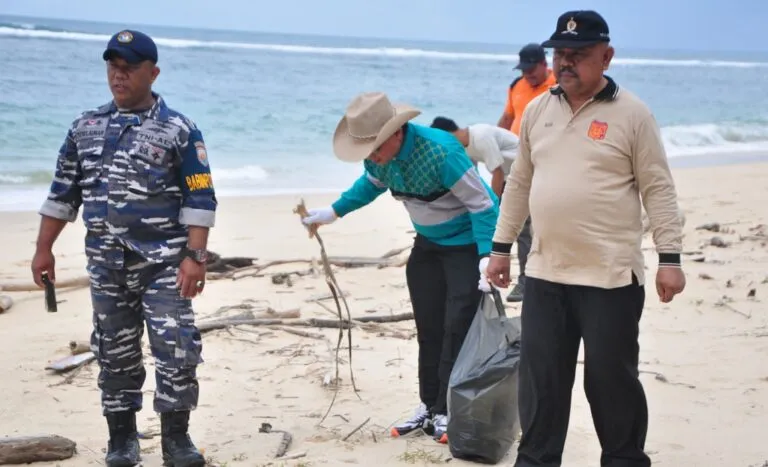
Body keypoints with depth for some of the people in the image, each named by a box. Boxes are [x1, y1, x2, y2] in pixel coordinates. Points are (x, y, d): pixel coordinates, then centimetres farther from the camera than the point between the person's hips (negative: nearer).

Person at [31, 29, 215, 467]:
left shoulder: (179, 130, -5)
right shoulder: (86, 126, 8)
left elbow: (200, 199, -7)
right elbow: (63, 192, 13)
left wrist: (195, 256, -15)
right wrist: (44, 249, 11)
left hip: (164, 262, -4)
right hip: (106, 264, 4)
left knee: (176, 348, -7)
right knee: (115, 352, 10)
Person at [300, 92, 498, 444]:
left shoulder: (440, 151, -33)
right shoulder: (377, 157, -11)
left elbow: (482, 205, -27)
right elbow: (372, 184, 15)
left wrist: (487, 257, -34)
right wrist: (332, 212, 10)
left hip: (467, 242, -7)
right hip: (428, 242, 7)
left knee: (458, 329, -9)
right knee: (428, 327, 10)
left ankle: (447, 412, -1)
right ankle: (429, 406, 19)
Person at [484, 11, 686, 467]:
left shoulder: (632, 114, -5)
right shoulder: (537, 110, 9)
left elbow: (659, 190, -6)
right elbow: (520, 183, 16)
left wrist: (670, 258, -10)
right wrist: (501, 247, 15)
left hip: (611, 276, -5)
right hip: (545, 274, 5)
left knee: (612, 377, 4)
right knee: (540, 377, 8)